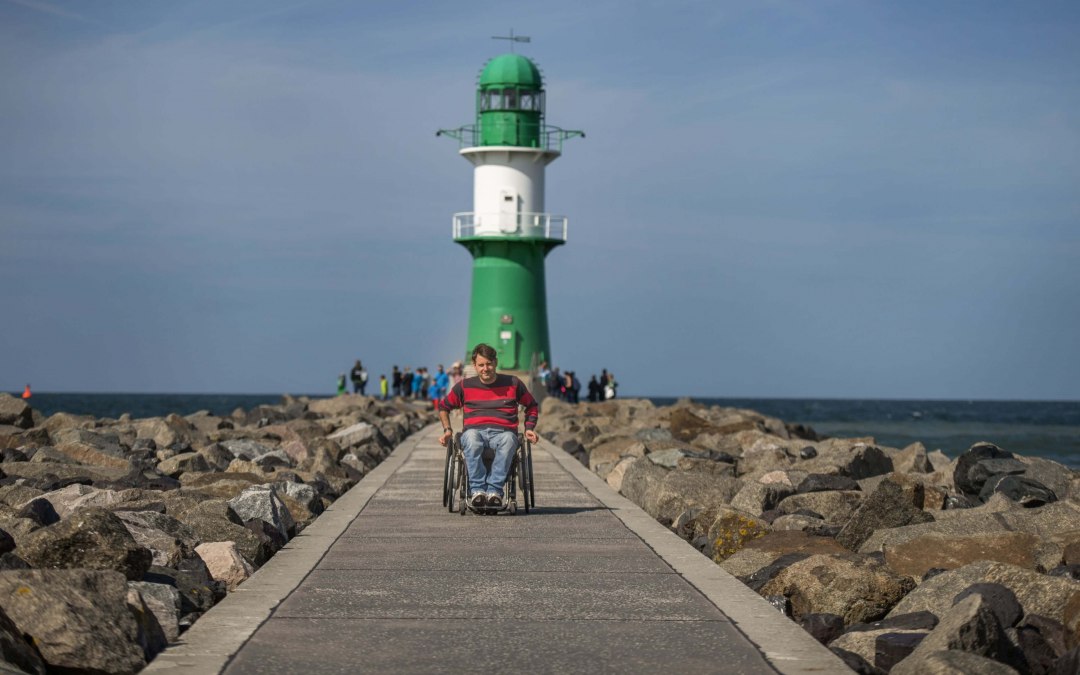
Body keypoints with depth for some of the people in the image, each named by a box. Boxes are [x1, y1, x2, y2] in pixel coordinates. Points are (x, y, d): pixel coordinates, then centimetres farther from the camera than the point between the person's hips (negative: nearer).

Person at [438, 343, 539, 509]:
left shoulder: (513, 384, 14)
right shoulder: (465, 386, 15)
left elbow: (532, 406, 27)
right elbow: (444, 406, 29)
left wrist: (529, 429, 11)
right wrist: (447, 430, 14)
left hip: (503, 431, 0)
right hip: (474, 431, 0)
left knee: (508, 440, -40)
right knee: (471, 439, -39)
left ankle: (494, 490, -44)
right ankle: (477, 490, -42)